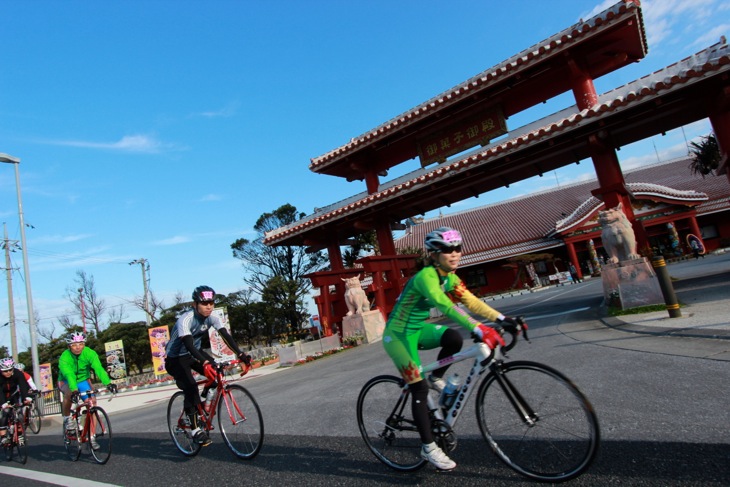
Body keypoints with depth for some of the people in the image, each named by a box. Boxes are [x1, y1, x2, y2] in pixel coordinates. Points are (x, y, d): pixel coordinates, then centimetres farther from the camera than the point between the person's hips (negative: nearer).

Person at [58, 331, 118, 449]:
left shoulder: (90, 353, -24)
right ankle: (67, 418, -7)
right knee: (69, 393, -35)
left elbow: (99, 368, -36)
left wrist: (108, 383, -51)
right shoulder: (64, 357, -27)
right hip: (66, 382, -2)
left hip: (83, 380, 2)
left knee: (92, 402, -14)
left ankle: (91, 437, -3)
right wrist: (74, 389, -59)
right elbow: (68, 374, -42)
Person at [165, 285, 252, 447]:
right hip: (175, 358, -5)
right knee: (190, 388, -22)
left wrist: (241, 354, -37)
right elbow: (188, 345, -44)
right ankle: (195, 428, -9)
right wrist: (204, 363, -58)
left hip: (193, 352, 6)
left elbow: (226, 336, -23)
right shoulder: (185, 320, -31)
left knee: (216, 372, -16)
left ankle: (204, 401, 9)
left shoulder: (212, 317, -15)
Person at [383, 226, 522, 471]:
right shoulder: (425, 276, -28)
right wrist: (478, 330, -50)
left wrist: (502, 318, -16)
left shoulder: (449, 277, 0)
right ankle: (428, 447, 6)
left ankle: (436, 378, 7)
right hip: (399, 334, -7)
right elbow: (446, 307, -41)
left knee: (454, 338, -19)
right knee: (419, 389, -8)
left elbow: (471, 301, -5)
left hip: (419, 329, 7)